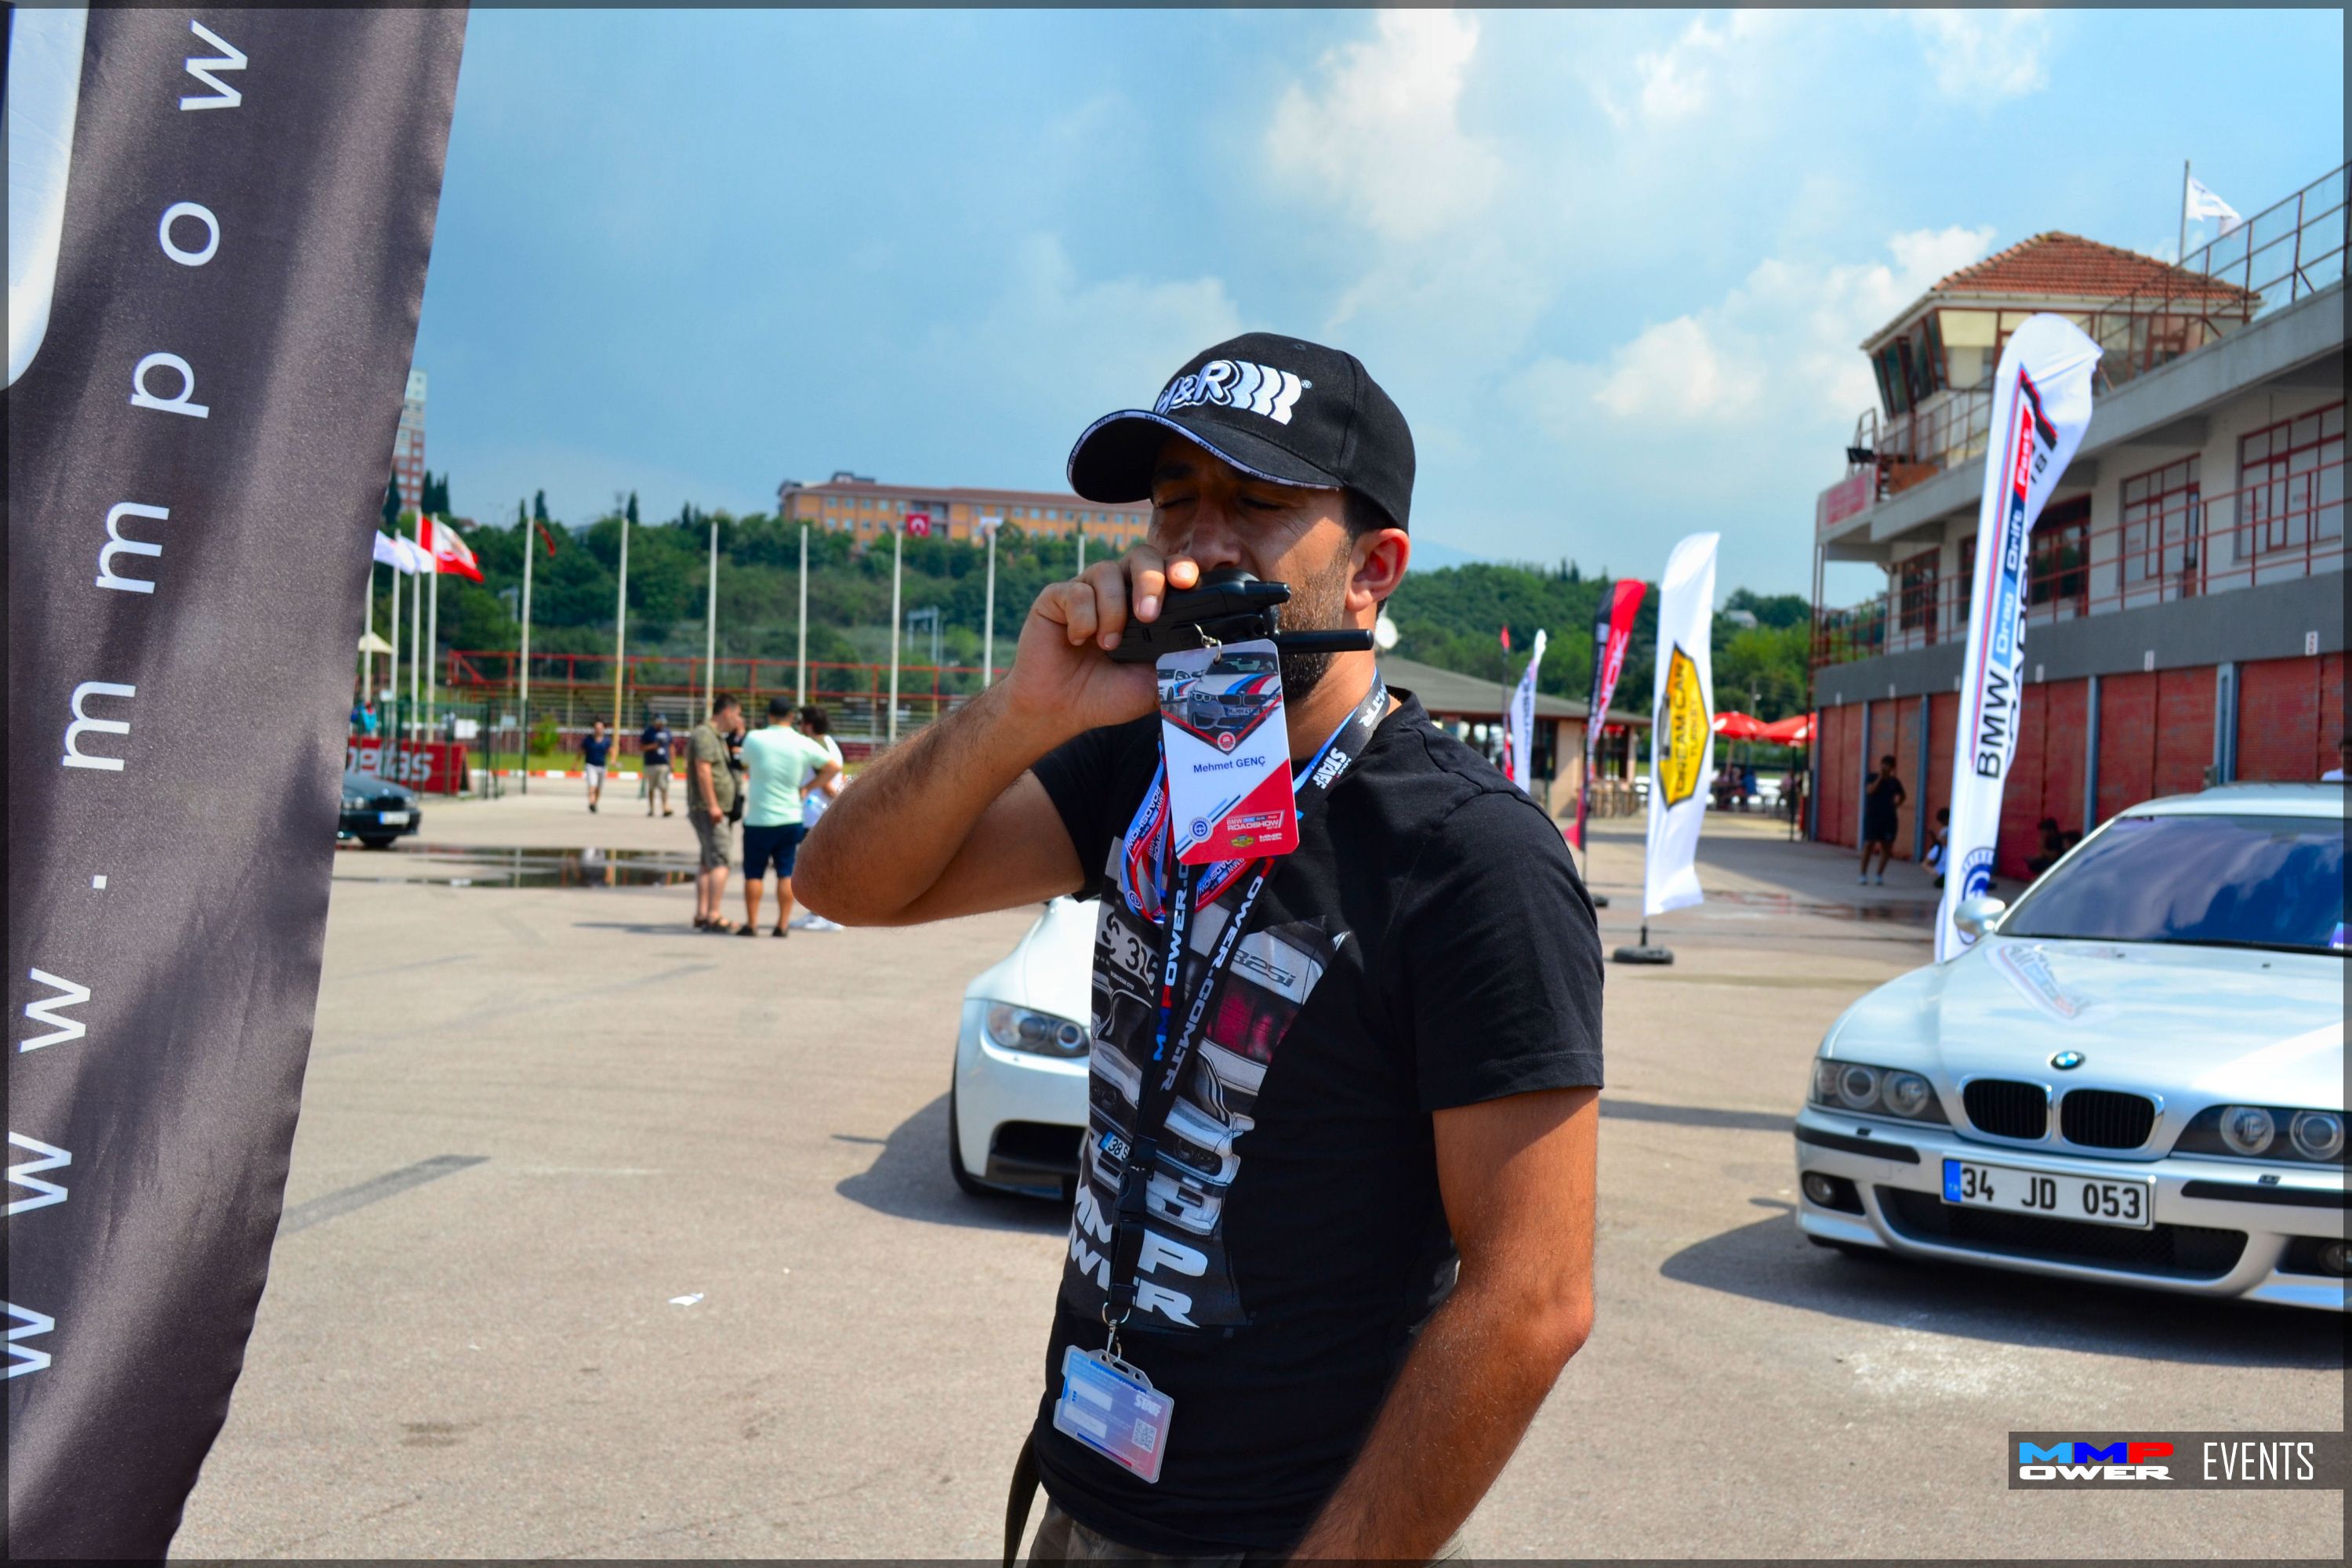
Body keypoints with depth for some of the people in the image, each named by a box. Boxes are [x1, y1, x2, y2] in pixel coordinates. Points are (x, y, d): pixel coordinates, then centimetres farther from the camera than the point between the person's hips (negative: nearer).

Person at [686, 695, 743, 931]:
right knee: (721, 860, -14)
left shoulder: (718, 737, 19)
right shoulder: (704, 734, -12)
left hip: (721, 810, 11)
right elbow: (703, 770, -22)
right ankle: (714, 916, -18)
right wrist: (712, 805, -24)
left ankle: (701, 915, 14)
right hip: (708, 810, -11)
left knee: (709, 863, 11)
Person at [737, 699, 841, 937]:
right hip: (790, 818, 2)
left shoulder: (754, 739, -7)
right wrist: (807, 788, 4)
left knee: (754, 873, 7)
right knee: (786, 873, 8)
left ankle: (751, 924, 8)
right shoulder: (804, 745, -4)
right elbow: (834, 767, -1)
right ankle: (783, 925, 7)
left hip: (758, 819, -2)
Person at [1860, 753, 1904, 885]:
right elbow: (1869, 790, -17)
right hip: (1872, 816, -3)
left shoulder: (1894, 782, 7)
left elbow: (1901, 795, 23)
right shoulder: (1873, 777, 0)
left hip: (1888, 818, 3)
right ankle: (1863, 875, -1)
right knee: (1869, 844, -7)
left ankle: (1880, 875, 13)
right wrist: (1880, 777, -16)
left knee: (1886, 847, 2)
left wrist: (1897, 804, 4)